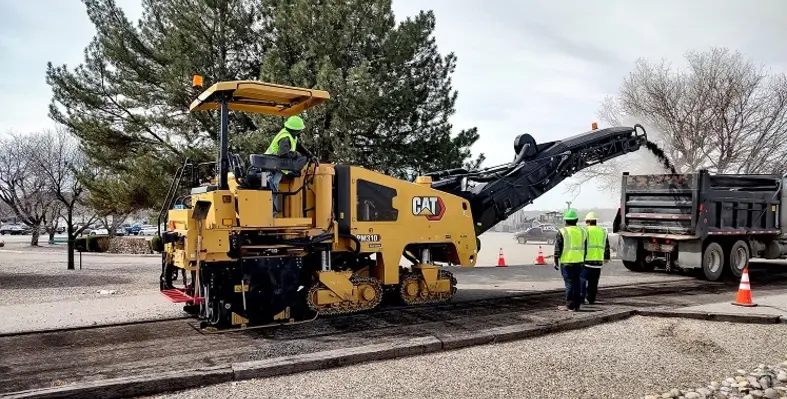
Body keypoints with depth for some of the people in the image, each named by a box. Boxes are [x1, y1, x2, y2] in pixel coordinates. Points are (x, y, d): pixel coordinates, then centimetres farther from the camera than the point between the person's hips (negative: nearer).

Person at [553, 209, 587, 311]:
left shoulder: (562, 232, -7)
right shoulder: (582, 231, 9)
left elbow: (558, 248, -7)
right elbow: (585, 248, 14)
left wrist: (556, 261, 0)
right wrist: (583, 260, 21)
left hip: (566, 261, -5)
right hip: (579, 261, 5)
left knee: (569, 283, -1)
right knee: (577, 283, 9)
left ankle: (569, 305, 1)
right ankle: (576, 305, 14)